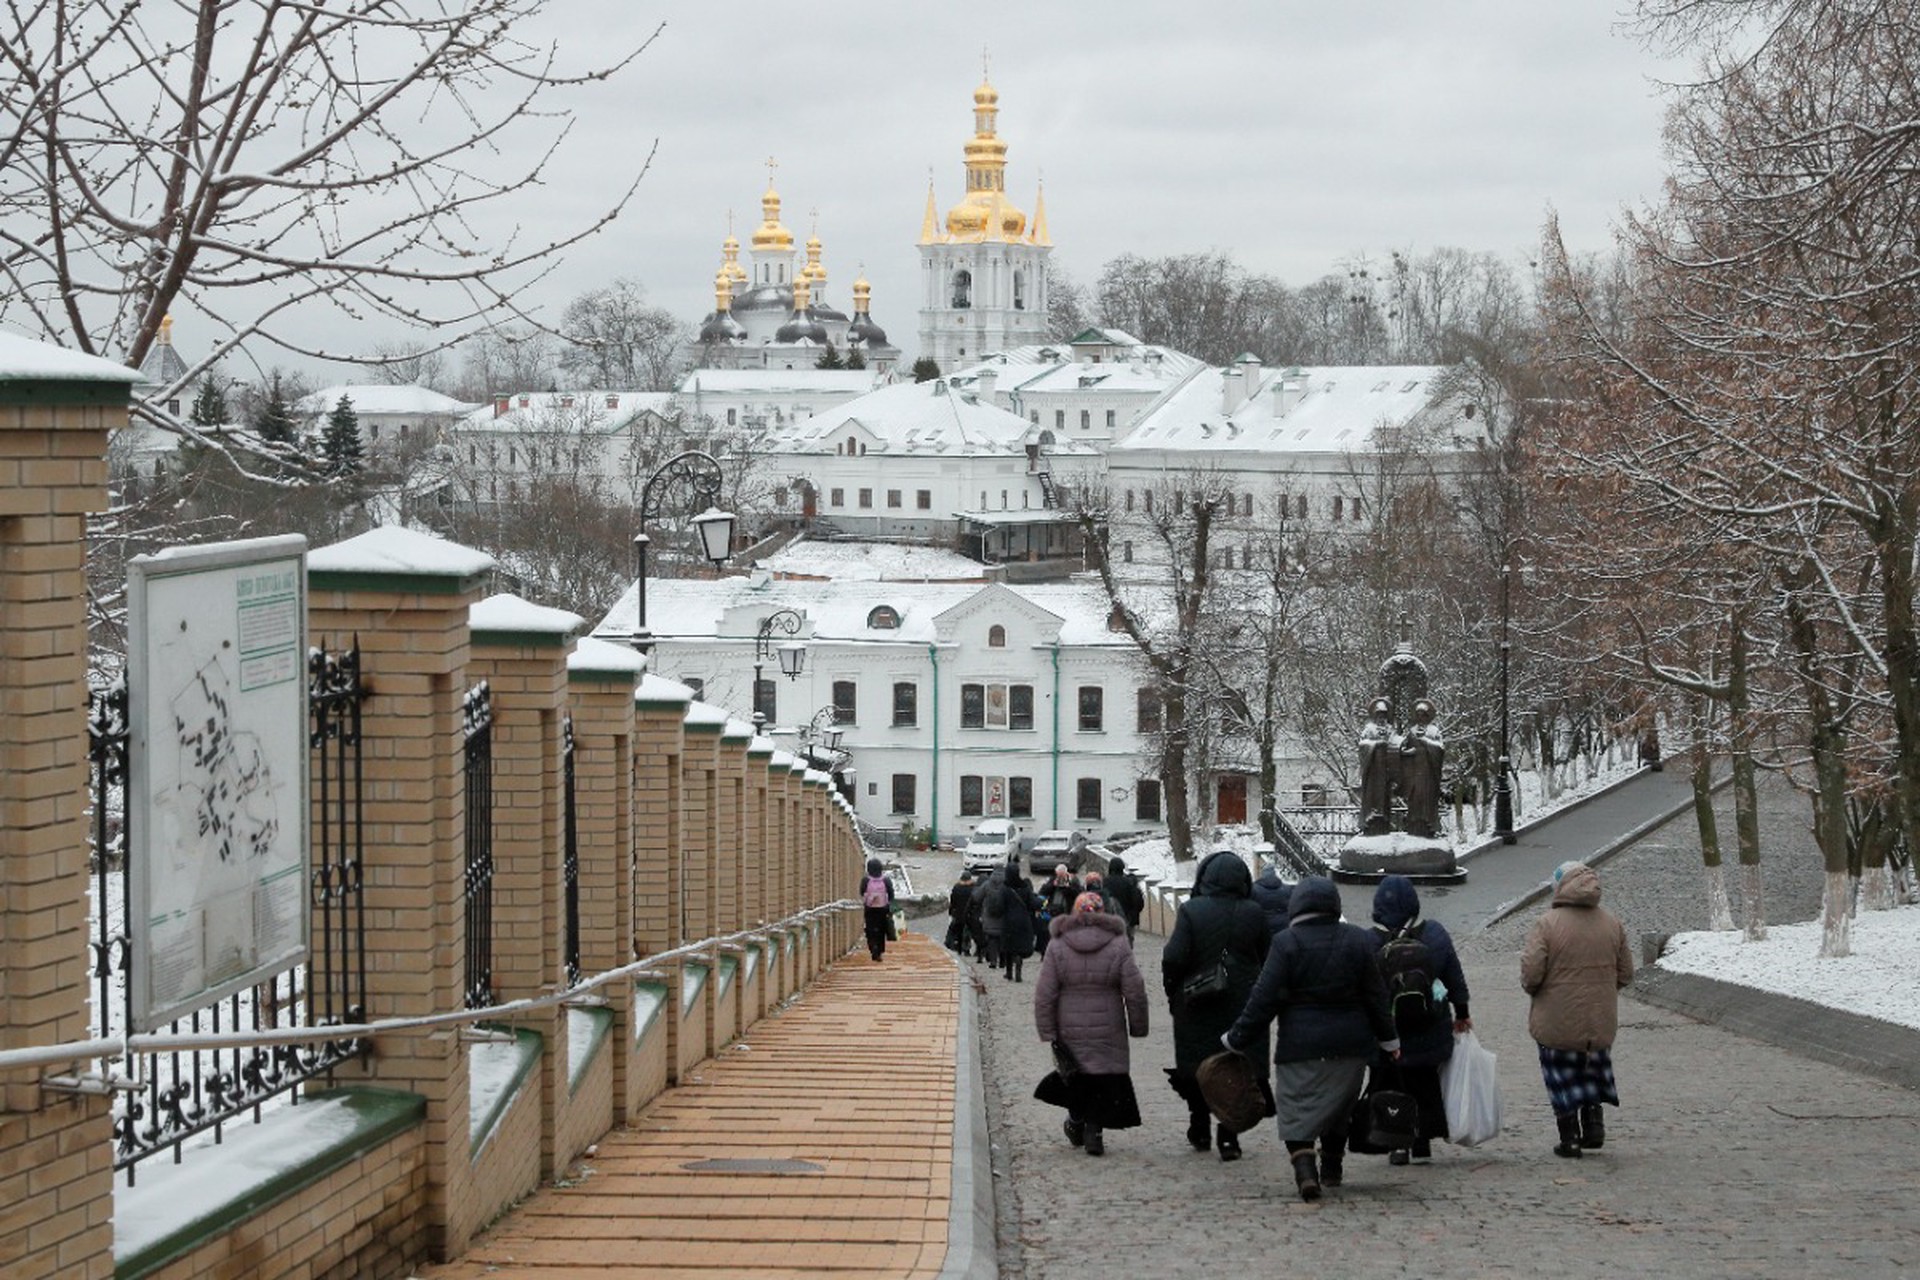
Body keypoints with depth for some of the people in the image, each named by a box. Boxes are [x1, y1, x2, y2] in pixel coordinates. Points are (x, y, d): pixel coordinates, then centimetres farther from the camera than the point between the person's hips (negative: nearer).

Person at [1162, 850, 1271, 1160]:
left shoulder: (1190, 912, -10)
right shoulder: (1253, 914, -4)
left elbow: (1173, 958, -13)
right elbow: (1267, 960, 2)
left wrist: (1173, 993, 1)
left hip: (1197, 1007, -1)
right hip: (1243, 1007, 1)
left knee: (1196, 1069, 14)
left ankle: (1200, 1132, 23)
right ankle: (1228, 1137, -3)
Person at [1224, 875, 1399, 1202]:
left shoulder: (1286, 944, -9)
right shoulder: (1358, 940, 2)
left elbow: (1264, 999, -10)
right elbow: (1375, 995, 7)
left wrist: (1237, 1039, -2)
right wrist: (1388, 1039, 18)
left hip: (1300, 1044, -4)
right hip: (1350, 1045, 4)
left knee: (1297, 1111, -1)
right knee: (1339, 1107, 20)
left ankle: (1305, 1170, -22)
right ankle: (1331, 1169, 30)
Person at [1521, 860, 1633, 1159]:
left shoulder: (1548, 924, -16)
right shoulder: (1611, 924, 0)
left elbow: (1531, 973, -19)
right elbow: (1625, 973, 6)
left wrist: (1531, 988, 3)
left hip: (1558, 1022, -4)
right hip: (1600, 1022, 4)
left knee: (1563, 1079, 8)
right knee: (1593, 1073, 23)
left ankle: (1570, 1139, 10)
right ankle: (1594, 1127, 18)